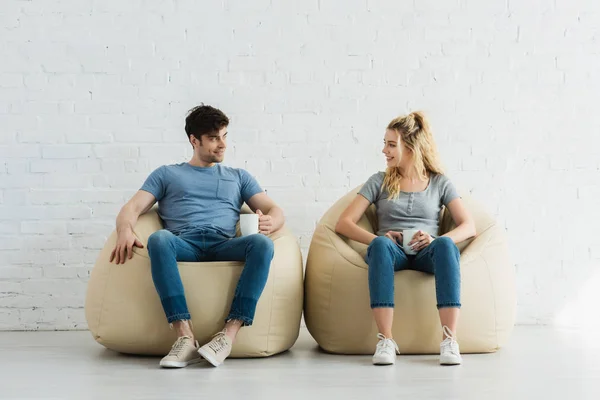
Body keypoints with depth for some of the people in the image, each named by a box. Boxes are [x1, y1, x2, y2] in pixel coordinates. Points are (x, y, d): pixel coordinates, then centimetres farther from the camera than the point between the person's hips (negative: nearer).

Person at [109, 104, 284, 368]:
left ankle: (229, 334, -41)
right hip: (183, 244, -1)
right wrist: (125, 231, -12)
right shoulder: (166, 174, 26)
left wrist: (270, 222, -9)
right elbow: (132, 209, 13)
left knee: (262, 243, -33)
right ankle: (185, 336, -44)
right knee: (159, 238, -38)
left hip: (224, 245, 1)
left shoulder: (238, 177, 30)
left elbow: (274, 210, 19)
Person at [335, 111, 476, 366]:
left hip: (426, 253, 0)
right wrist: (378, 239, -10)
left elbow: (469, 227, 6)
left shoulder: (440, 182, 17)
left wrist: (436, 239, -13)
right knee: (381, 245, -38)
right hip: (392, 252, 0)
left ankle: (449, 340, -44)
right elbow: (343, 223, 8)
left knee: (445, 244, -37)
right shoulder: (379, 182, 17)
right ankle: (385, 340, -45)